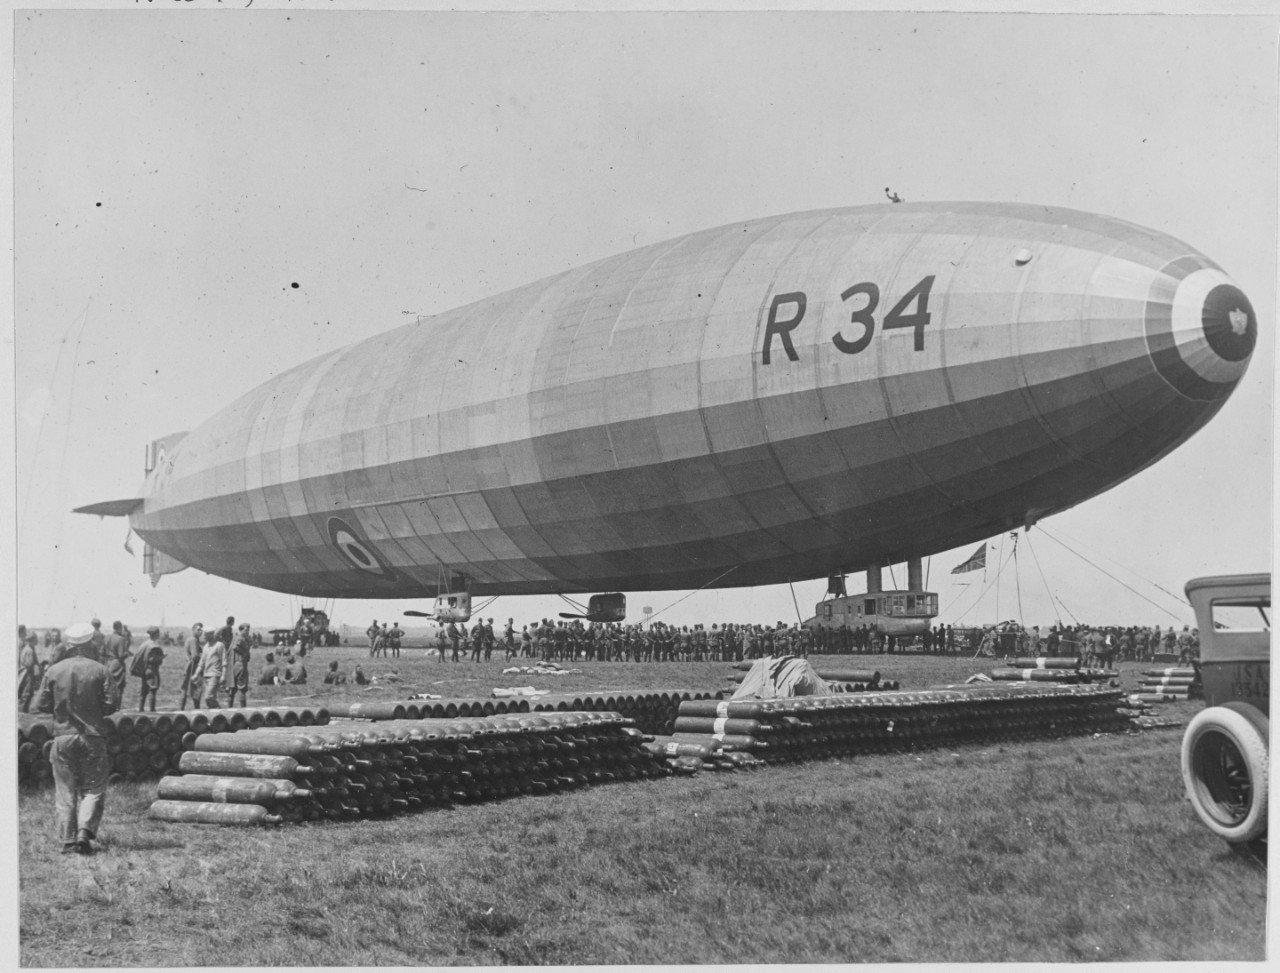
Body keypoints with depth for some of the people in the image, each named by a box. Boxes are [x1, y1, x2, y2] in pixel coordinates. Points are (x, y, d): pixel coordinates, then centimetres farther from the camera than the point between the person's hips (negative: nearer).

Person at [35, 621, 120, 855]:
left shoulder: (53, 671, 0)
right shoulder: (99, 670, -6)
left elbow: (42, 705, 2)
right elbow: (112, 703, -8)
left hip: (62, 737, 2)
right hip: (92, 737, -2)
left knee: (65, 791, 9)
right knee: (94, 789, 7)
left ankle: (68, 840, 7)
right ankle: (85, 830, -12)